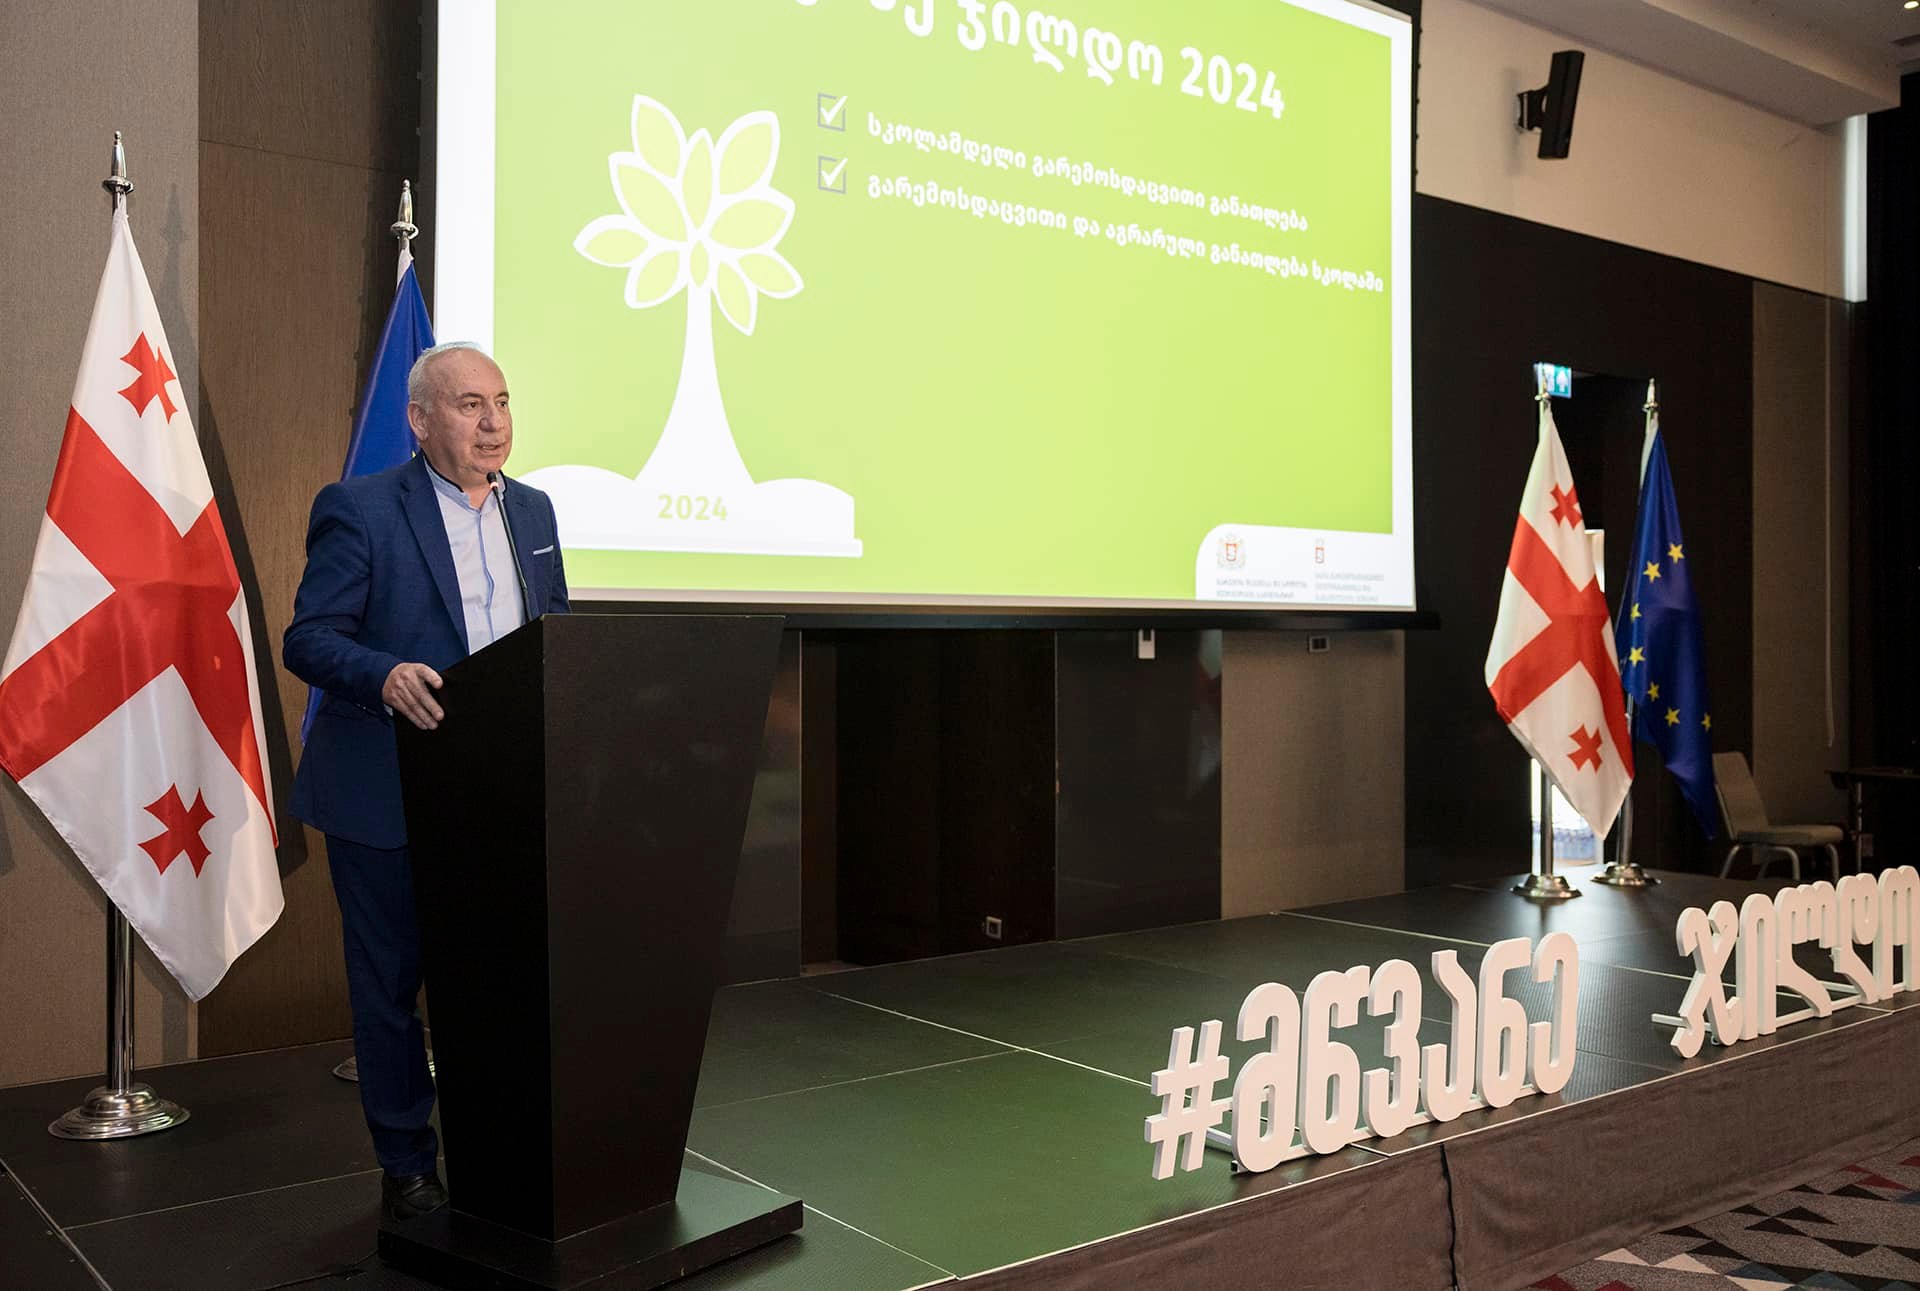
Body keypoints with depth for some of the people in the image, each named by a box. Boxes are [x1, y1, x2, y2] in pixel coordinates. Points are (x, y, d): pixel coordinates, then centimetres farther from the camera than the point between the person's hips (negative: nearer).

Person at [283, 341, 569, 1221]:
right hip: (388, 798, -5)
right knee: (390, 983, 7)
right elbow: (307, 639, -11)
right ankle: (407, 1170, 22)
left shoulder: (533, 511, 11)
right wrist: (387, 676, -30)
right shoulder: (358, 508, -7)